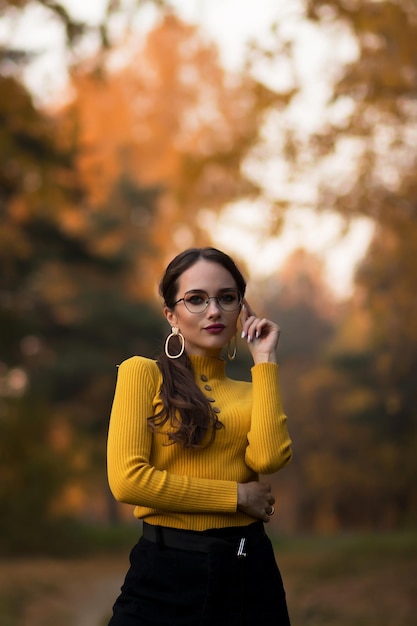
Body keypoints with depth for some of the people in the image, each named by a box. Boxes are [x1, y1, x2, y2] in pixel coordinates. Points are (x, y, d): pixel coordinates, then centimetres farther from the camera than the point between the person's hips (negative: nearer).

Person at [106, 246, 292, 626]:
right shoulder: (142, 372, 0)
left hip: (249, 569, 4)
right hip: (167, 569, -4)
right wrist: (238, 495, -7)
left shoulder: (251, 391, 11)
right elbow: (127, 479, -13)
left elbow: (270, 458, -10)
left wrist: (265, 360, -3)